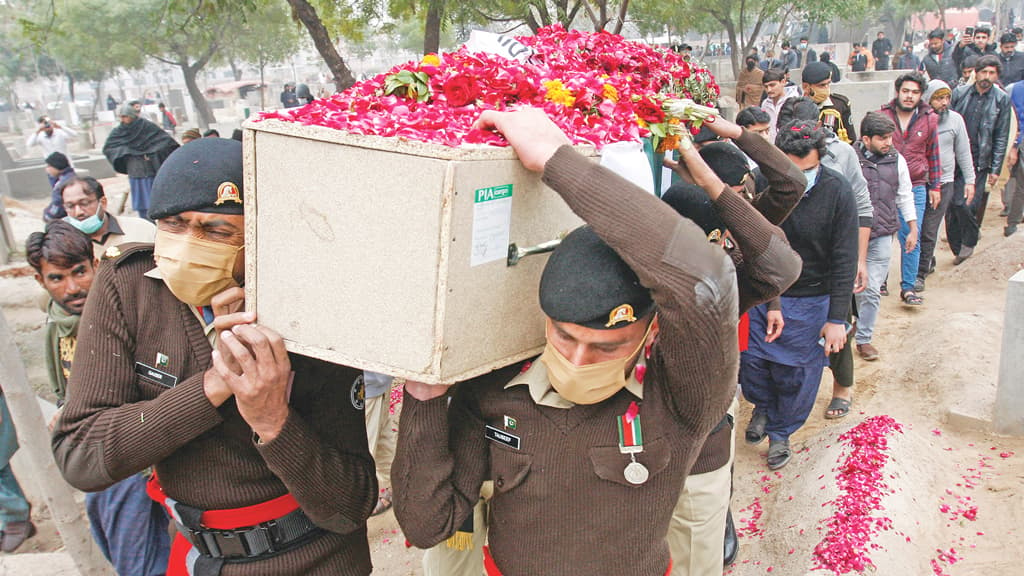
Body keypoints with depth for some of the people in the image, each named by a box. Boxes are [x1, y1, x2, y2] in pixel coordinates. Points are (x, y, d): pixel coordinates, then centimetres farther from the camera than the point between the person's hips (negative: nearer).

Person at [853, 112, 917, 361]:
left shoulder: (896, 161, 6)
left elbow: (905, 196, 16)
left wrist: (913, 229, 16)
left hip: (881, 236, 2)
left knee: (871, 290, 2)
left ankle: (863, 338, 13)